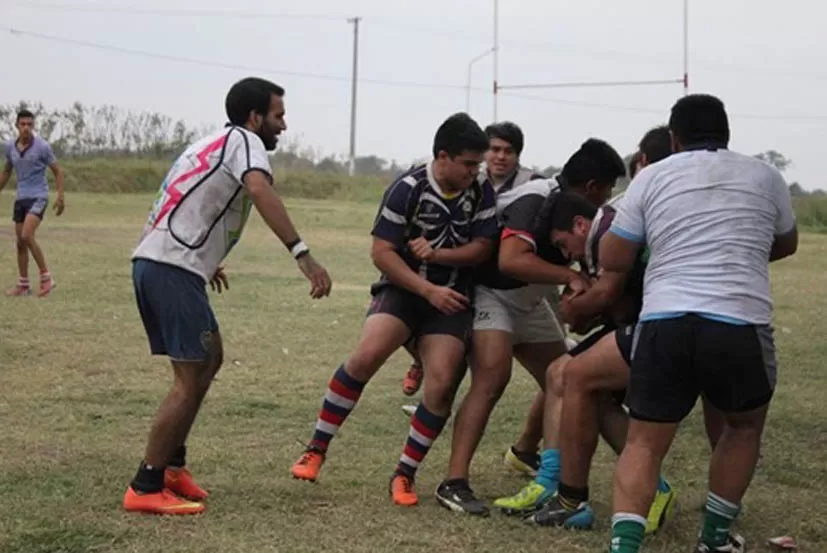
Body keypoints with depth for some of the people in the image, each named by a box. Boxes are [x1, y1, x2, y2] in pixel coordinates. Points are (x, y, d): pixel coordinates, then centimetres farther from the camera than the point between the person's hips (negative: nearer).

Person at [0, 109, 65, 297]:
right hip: (20, 197, 6)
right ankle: (23, 285, 14)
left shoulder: (42, 146, -10)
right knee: (20, 241, 6)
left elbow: (58, 171, -2)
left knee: (27, 236, -21)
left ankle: (46, 277, -11)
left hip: (38, 197, -6)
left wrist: (61, 196, -9)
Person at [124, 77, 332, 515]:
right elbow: (260, 191, -25)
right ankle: (145, 488, -5)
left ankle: (172, 464, 23)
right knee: (192, 377, -7)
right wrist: (303, 255, -33)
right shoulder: (244, 141, -4)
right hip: (173, 269, -10)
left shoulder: (215, 143, 24)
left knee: (209, 360, 19)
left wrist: (205, 260, 42)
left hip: (152, 263, 10)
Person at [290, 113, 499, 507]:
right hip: (403, 287, -3)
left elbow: (482, 247, -1)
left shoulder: (481, 193, -2)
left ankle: (405, 475, 3)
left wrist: (437, 255, -19)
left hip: (451, 297, 3)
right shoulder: (408, 189, -13)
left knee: (442, 384, -15)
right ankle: (316, 450, -10)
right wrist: (428, 290, -21)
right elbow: (381, 253, -14)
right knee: (367, 355, -26)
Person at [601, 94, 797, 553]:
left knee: (644, 444, 12)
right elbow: (787, 245, 31)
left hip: (663, 324, 0)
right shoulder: (764, 176, 13)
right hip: (740, 326, 0)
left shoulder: (652, 177, 10)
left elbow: (612, 260, 11)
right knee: (744, 426, 27)